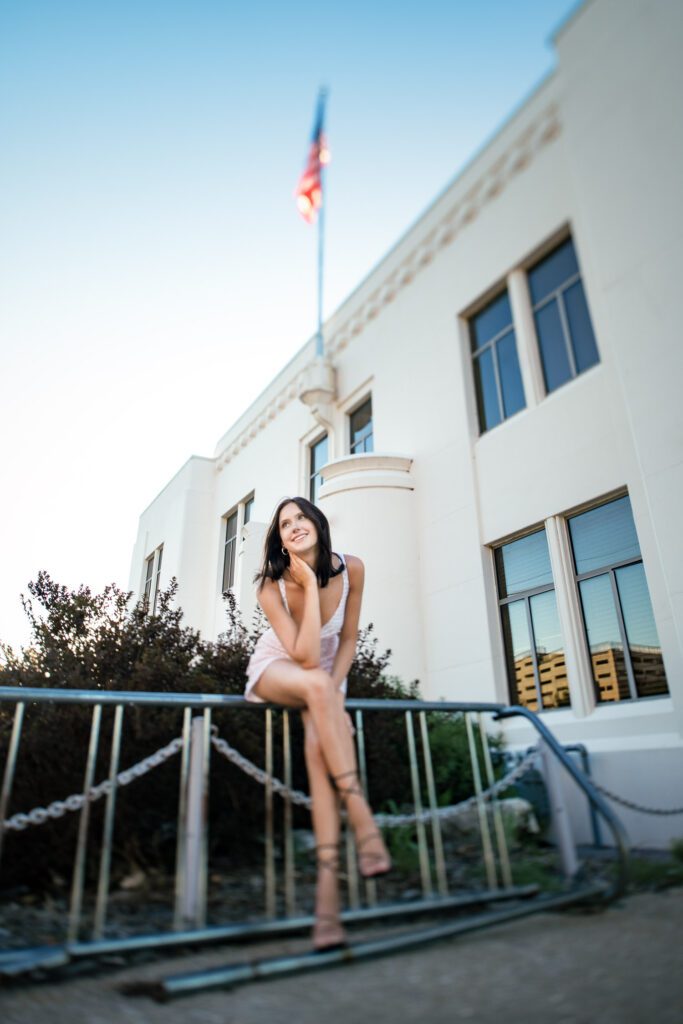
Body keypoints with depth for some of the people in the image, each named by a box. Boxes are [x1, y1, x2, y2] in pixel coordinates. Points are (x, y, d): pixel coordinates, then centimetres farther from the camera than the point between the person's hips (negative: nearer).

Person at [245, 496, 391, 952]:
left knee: (319, 746, -29)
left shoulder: (352, 569, -18)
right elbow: (306, 658, -33)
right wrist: (311, 586, -35)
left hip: (326, 677, 2)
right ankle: (360, 813, -35)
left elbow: (348, 639, -5)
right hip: (276, 670, -2)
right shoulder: (272, 586, -24)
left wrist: (335, 689, -18)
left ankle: (328, 882, -31)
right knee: (315, 684, -38)